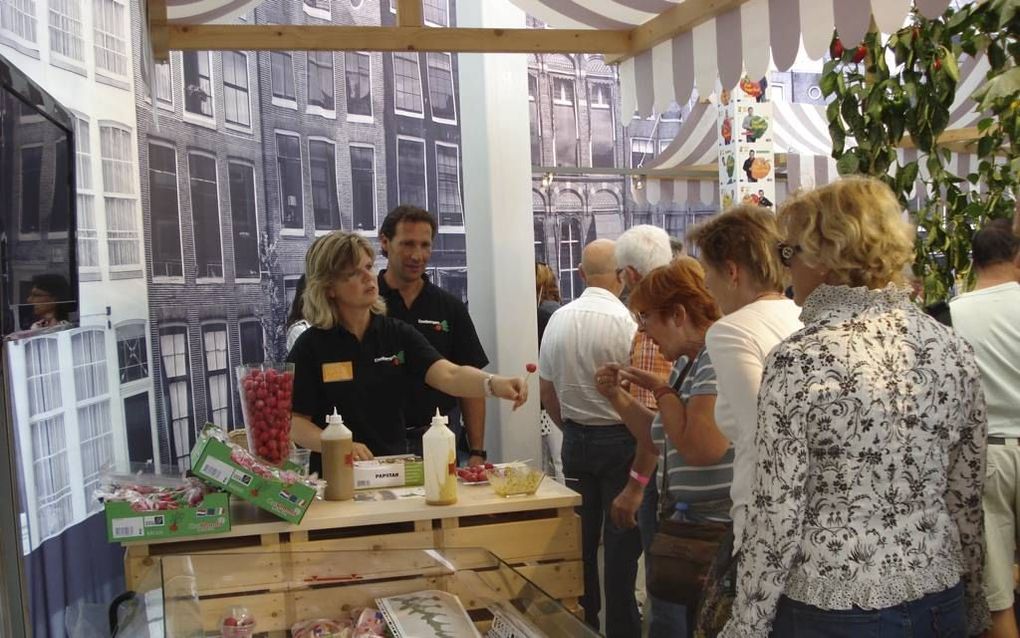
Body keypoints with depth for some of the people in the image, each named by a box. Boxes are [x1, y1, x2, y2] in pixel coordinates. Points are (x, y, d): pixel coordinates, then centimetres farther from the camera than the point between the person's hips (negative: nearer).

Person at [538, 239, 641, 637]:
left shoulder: (558, 319, 2)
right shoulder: (624, 322, -17)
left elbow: (547, 391, 10)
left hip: (575, 440, 6)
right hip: (619, 439, -5)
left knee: (582, 535, 14)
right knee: (621, 540, 3)